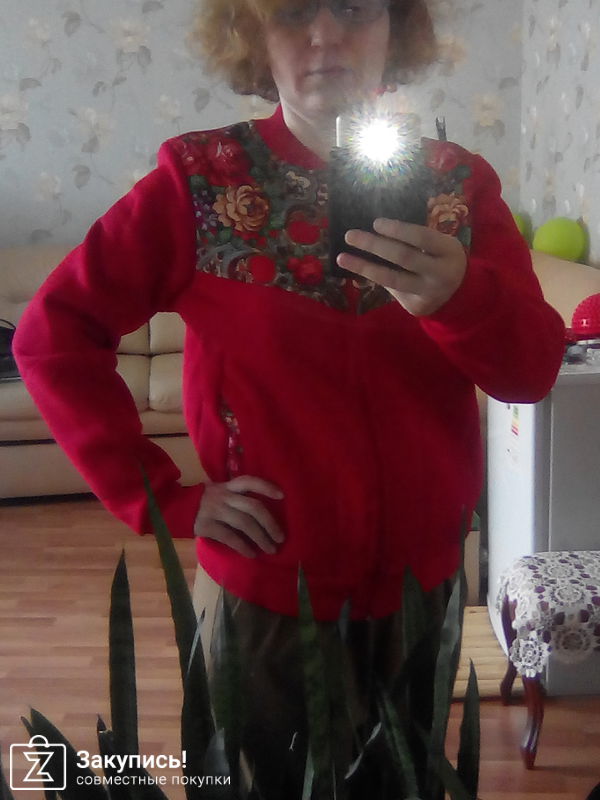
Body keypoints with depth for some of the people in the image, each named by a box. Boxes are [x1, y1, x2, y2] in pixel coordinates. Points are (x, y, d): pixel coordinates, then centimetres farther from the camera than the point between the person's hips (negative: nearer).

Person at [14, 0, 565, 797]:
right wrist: (161, 498, -14)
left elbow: (533, 370, -11)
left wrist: (458, 293, -32)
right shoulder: (200, 179, -10)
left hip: (421, 583, 3)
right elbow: (52, 336, -9)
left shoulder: (459, 182, -3)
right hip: (265, 593, -2)